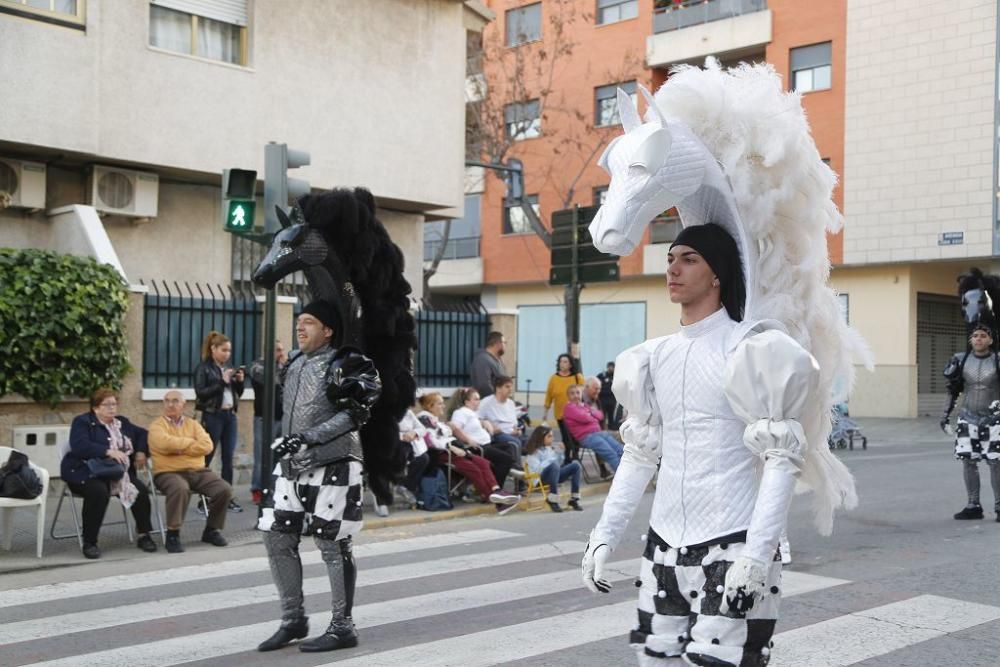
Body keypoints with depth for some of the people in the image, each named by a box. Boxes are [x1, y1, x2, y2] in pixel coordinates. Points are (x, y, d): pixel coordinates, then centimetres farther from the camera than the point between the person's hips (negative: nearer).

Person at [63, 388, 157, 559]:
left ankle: (144, 535, -4)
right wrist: (108, 451, -27)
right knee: (99, 492, -37)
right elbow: (79, 446, -17)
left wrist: (141, 451, 6)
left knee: (141, 490, -20)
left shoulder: (122, 423, 19)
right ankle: (89, 542, -23)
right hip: (88, 473, -5)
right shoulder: (82, 422, 0)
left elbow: (142, 433, 28)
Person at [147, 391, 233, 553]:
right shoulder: (157, 425, 4)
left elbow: (206, 446, -1)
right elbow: (165, 443, -18)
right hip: (169, 472, -4)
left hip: (198, 471, 5)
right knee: (180, 489, -38)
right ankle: (173, 534, -22)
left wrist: (180, 448, -10)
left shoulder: (193, 424, 15)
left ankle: (211, 530, 5)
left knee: (224, 489, -16)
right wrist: (191, 442, -5)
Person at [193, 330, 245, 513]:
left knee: (228, 458, 5)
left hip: (230, 415, 6)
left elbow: (237, 393, 19)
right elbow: (201, 393, -12)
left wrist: (240, 381, 0)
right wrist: (222, 382, -16)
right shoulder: (203, 368, -3)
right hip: (212, 416, -6)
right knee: (206, 458, -3)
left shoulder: (228, 368, 14)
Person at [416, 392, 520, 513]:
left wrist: (461, 448, 6)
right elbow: (431, 440, -17)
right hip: (440, 454, -9)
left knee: (483, 462, -17)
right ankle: (495, 501, -26)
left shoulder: (439, 420, 27)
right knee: (473, 469, -25)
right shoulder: (424, 419, -2)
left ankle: (496, 491, -34)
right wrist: (452, 447, -24)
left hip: (452, 450, 9)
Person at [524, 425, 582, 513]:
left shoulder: (550, 449, 18)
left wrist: (560, 453, 5)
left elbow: (559, 464, 19)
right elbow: (538, 469, -19)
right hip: (539, 478, -7)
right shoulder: (532, 452, -5)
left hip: (555, 474, 7)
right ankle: (553, 500, -36)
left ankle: (574, 499, -16)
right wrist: (552, 460, -14)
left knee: (575, 465, -11)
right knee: (554, 465, -37)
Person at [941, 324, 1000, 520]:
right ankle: (973, 506, 12)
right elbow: (953, 391, 11)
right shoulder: (961, 360, 3)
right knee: (968, 461, 2)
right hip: (968, 418, 3)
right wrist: (946, 415, 10)